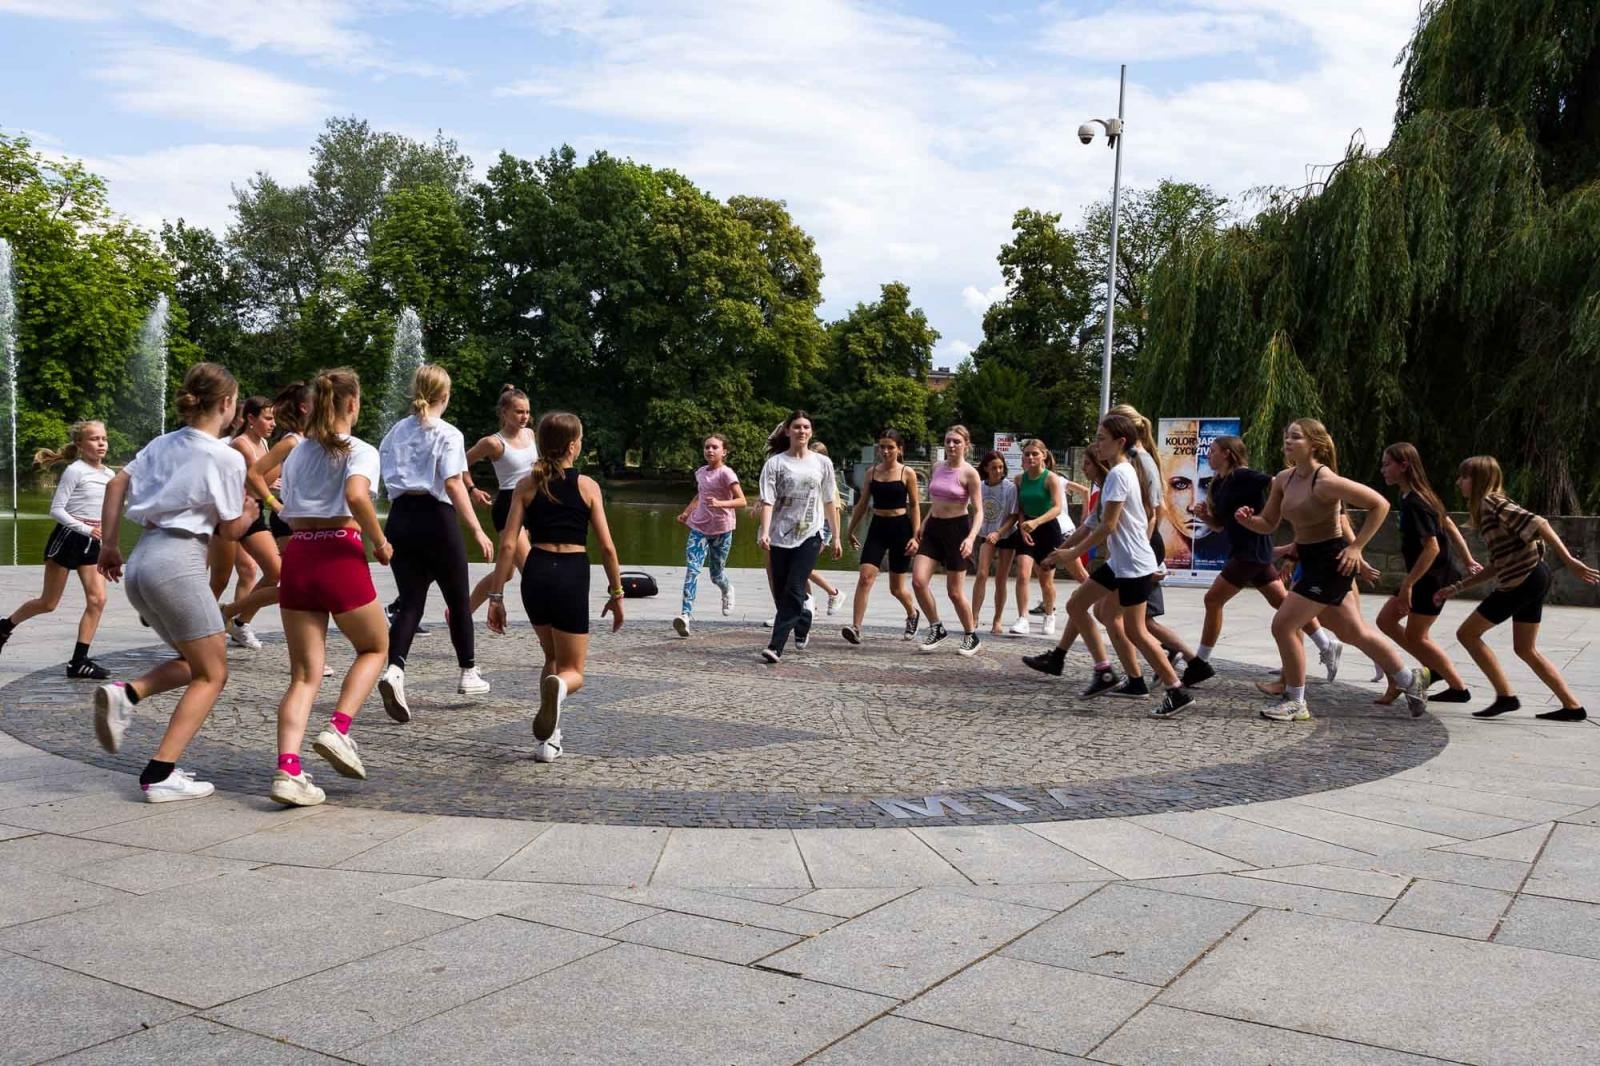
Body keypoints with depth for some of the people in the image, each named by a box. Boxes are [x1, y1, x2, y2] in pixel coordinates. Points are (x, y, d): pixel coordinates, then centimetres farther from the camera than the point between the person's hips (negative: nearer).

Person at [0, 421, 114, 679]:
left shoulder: (109, 475, 7)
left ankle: (79, 661, -3)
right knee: (48, 603, 4)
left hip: (91, 544, 6)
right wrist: (85, 529, -21)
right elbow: (56, 509, -15)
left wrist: (104, 527, 2)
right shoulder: (74, 471, -11)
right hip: (67, 539, -6)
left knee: (97, 600, -8)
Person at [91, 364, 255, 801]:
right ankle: (160, 775, -3)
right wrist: (250, 513, 20)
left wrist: (109, 543, 17)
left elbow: (117, 484, 12)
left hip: (141, 562, 8)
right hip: (178, 563, -8)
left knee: (194, 663, 22)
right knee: (212, 674, 4)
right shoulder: (226, 458, -6)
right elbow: (230, 530, -1)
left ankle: (125, 695, -3)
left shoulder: (163, 443, 14)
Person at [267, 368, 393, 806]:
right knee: (374, 647, 19)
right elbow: (356, 497, -22)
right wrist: (380, 543, -11)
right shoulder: (360, 451, -2)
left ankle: (288, 770, -8)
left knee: (305, 674, 7)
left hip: (296, 556, 5)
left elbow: (289, 515, 15)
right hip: (339, 557, -5)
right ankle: (338, 730, -1)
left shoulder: (297, 454, 17)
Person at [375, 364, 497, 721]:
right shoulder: (448, 434, -7)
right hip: (435, 518, -5)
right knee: (458, 598, 13)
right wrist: (477, 531, -18)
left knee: (410, 601, 4)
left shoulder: (395, 431, 10)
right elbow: (453, 484, -17)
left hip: (400, 518, 5)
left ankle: (394, 670, -20)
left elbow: (383, 474, 10)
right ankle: (468, 674, 26)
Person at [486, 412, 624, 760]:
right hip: (572, 577, -3)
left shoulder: (527, 485, 5)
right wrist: (616, 594, 10)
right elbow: (607, 547, -1)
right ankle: (557, 687, -30)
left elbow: (508, 544, -1)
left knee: (552, 658, 26)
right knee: (572, 671, 9)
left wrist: (496, 596, 3)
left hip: (536, 575, 3)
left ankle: (547, 739, 16)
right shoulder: (587, 486, 0)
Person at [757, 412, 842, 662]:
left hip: (809, 535, 0)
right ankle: (803, 624, 33)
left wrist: (837, 537, 12)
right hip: (781, 535, 1)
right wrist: (765, 532, -21)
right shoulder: (775, 463, 0)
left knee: (794, 590, -12)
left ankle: (776, 646, -12)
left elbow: (830, 502, 12)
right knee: (781, 592, 6)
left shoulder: (822, 463, 7)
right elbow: (768, 500, -8)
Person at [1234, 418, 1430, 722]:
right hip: (1310, 561, 9)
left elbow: (1380, 505, -18)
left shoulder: (1326, 481, -21)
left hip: (1332, 562, -9)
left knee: (1283, 625, -10)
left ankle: (1295, 703, 6)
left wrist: (1356, 547, -18)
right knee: (1353, 632, 19)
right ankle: (1411, 680, 38)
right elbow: (1268, 524, 9)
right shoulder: (1284, 479, 2)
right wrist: (1247, 519, -12)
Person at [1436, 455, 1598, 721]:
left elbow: (1538, 523, -22)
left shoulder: (1491, 502, -10)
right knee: (1526, 649, 16)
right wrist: (1456, 587, 17)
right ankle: (1573, 707, 16)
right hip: (1532, 579, 10)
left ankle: (1506, 696, 0)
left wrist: (1569, 561, -28)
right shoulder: (1488, 509, 19)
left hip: (1524, 580, -10)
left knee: (1467, 633, -1)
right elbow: (1498, 565, 18)